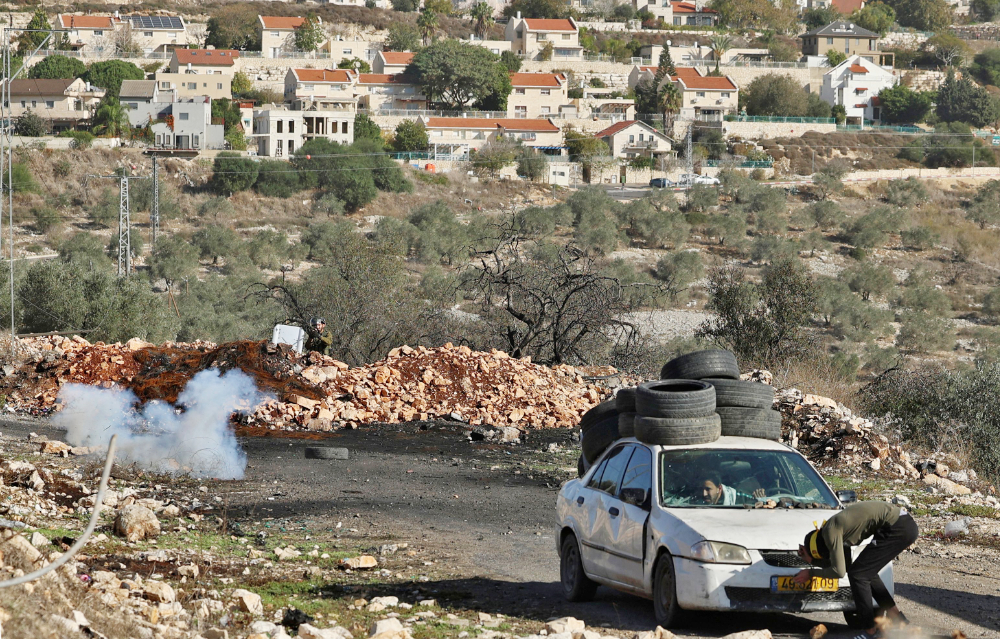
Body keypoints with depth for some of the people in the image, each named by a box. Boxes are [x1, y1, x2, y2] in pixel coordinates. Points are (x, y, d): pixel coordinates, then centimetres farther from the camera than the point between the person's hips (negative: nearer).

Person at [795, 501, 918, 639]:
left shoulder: (831, 531, -11)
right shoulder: (836, 528, 16)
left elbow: (839, 571, -10)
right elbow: (837, 565, 25)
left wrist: (811, 573, 2)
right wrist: (810, 559, 16)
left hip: (898, 529, -10)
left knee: (857, 574, -2)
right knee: (867, 572, 21)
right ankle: (895, 616, 29)